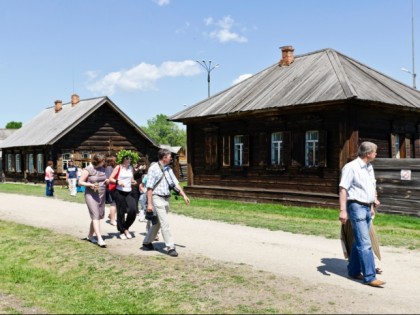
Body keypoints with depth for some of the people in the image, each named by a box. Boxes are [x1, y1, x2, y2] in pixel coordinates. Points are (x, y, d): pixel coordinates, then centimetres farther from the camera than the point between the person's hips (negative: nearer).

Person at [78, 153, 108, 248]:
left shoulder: (102, 169, 10)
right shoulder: (88, 169, -10)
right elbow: (80, 182, -9)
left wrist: (106, 181, 0)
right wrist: (91, 185, -23)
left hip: (101, 195, 7)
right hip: (91, 195, -7)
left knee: (98, 216, 11)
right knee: (95, 216, -13)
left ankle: (90, 236, 27)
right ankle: (99, 239, -18)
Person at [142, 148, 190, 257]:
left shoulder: (168, 169, 12)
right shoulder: (154, 168, -11)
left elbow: (175, 183, 14)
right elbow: (149, 187, -13)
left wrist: (184, 195, 5)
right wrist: (149, 203, -15)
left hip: (166, 199, 8)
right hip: (157, 198, -8)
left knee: (158, 223, 15)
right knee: (165, 223, -9)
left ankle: (147, 242, 29)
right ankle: (170, 247, -4)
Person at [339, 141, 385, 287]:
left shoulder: (369, 167, 15)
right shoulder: (351, 167, -12)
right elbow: (343, 189, -15)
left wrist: (374, 199, 14)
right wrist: (343, 210, -21)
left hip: (367, 208, 9)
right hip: (356, 206, -9)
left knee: (359, 242, 14)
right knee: (365, 244, -10)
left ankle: (353, 271, 24)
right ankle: (370, 277, -7)